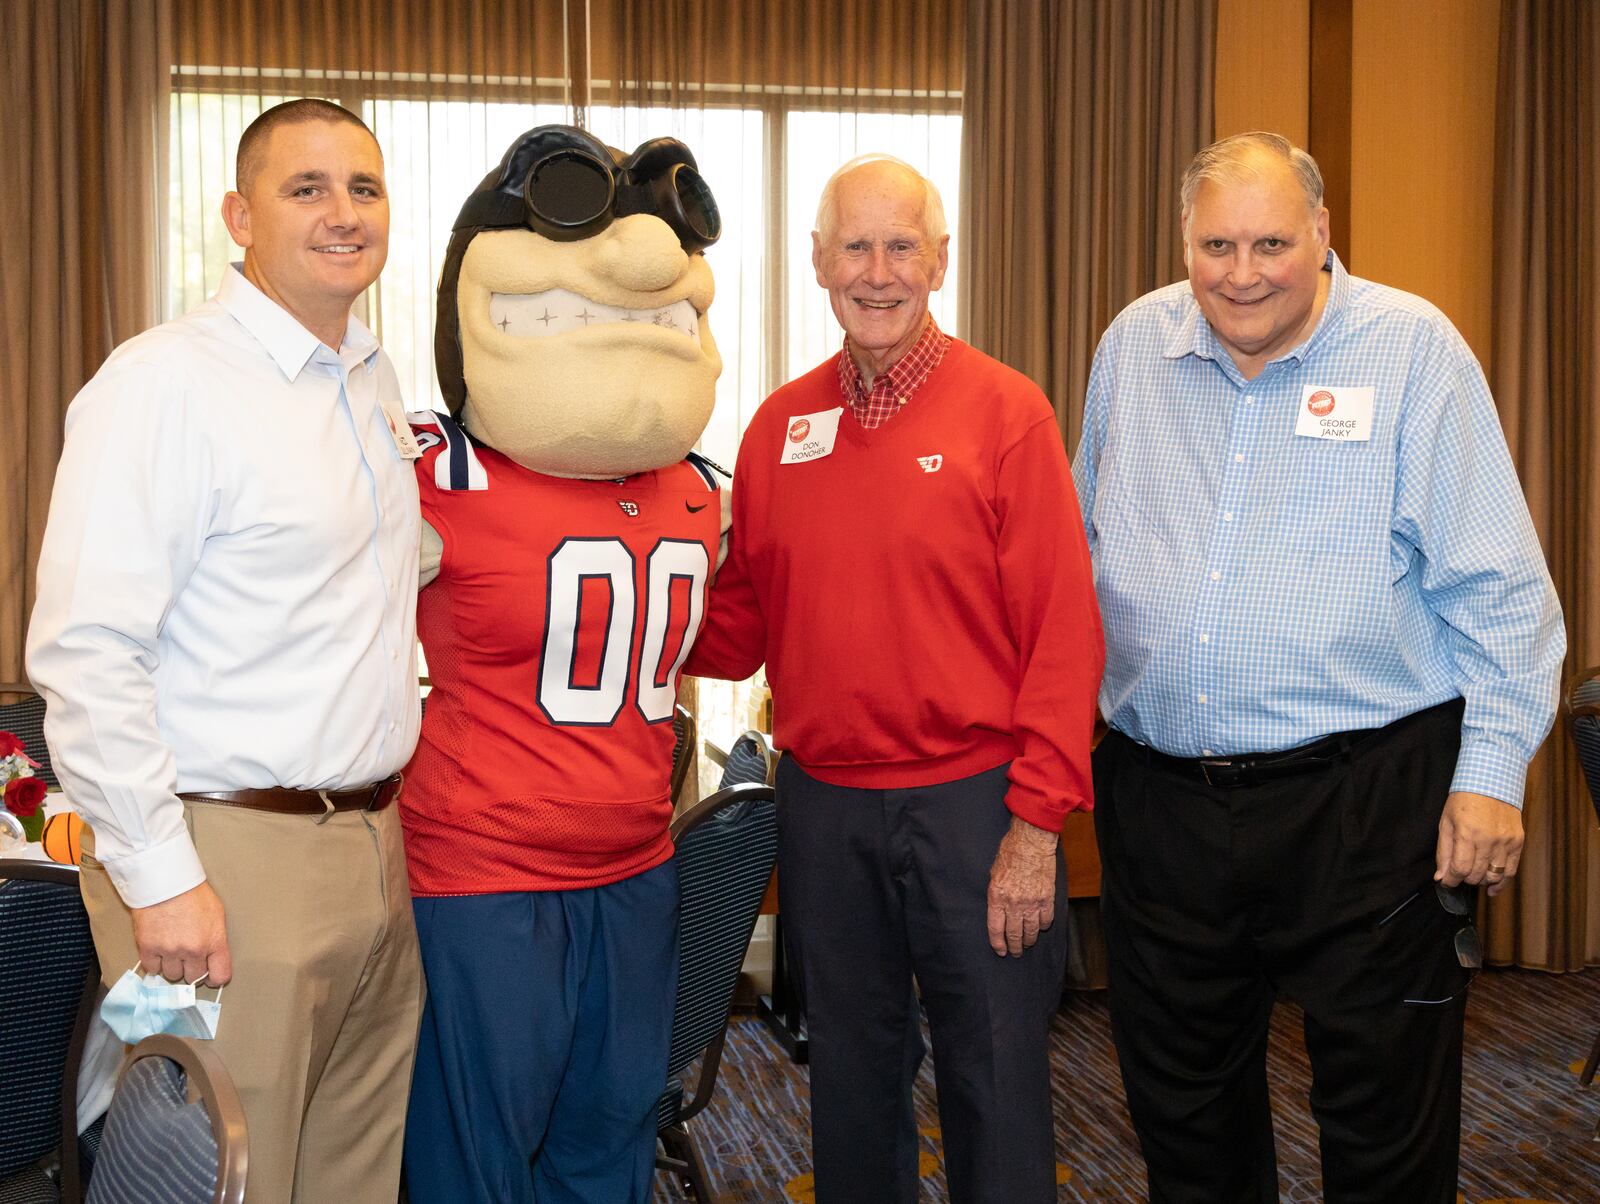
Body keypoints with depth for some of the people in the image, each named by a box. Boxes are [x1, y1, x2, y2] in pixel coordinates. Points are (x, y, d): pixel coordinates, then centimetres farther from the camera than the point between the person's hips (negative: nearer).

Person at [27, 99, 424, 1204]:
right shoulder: (166, 382, -13)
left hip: (376, 850, 8)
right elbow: (85, 652, -18)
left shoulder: (376, 383, 13)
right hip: (231, 859, -8)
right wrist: (159, 877, -19)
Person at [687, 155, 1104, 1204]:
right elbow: (742, 619, 11)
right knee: (852, 1077, 18)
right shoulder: (780, 426, 6)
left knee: (997, 1084, 7)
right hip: (822, 802, 4)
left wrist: (1036, 826, -13)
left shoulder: (1006, 411, -7)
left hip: (970, 800, -4)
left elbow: (1063, 631, -10)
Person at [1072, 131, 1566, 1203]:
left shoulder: (1414, 349, -4)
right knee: (1184, 1115, 16)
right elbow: (1086, 545, 18)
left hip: (1364, 795, -4)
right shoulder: (1134, 347, 7)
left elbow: (1494, 585, -5)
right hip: (1157, 792, 4)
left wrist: (1492, 770, -10)